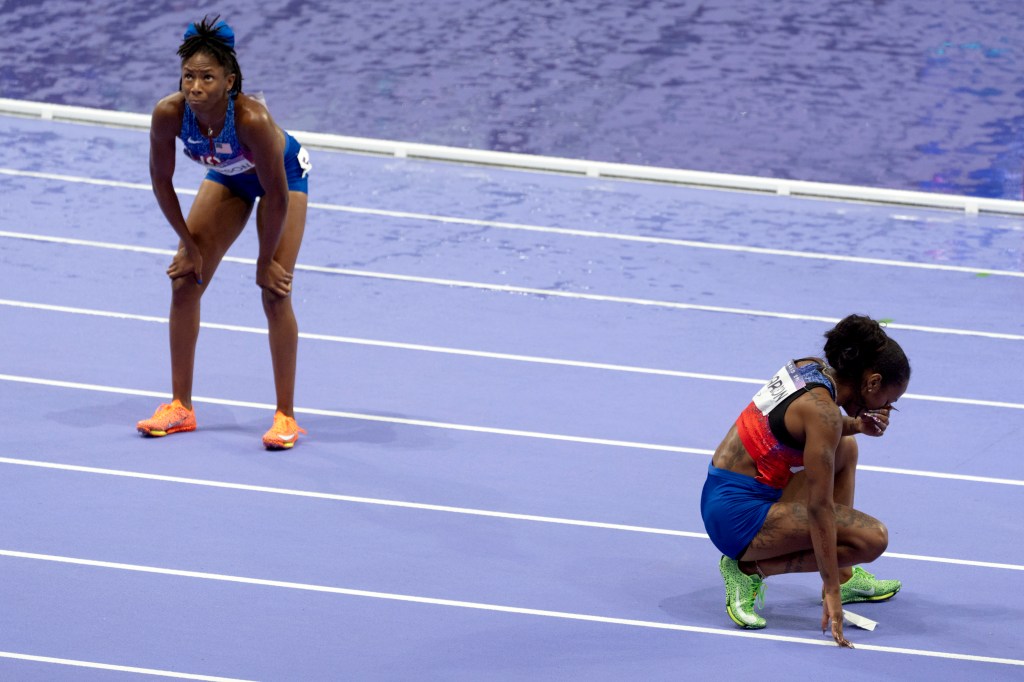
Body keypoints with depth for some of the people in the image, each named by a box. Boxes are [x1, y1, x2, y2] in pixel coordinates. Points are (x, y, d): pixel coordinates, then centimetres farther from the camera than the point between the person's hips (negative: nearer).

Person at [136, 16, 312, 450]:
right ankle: (181, 407, 14)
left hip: (285, 173, -5)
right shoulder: (169, 114, -32)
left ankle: (286, 417, -1)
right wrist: (189, 245, -8)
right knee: (185, 282, 1)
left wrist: (266, 260, -20)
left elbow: (276, 197, -31)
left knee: (274, 294, -12)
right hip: (226, 175, 5)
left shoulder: (252, 118, -43)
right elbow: (161, 179, -14)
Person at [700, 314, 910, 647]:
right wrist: (831, 593, -21)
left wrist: (857, 425, 8)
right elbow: (819, 508, -22)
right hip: (739, 514, -10)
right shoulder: (823, 410, -21)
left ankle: (844, 577, 22)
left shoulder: (812, 367, 4)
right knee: (872, 538, -15)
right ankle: (750, 569, -5)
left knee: (845, 448, 24)